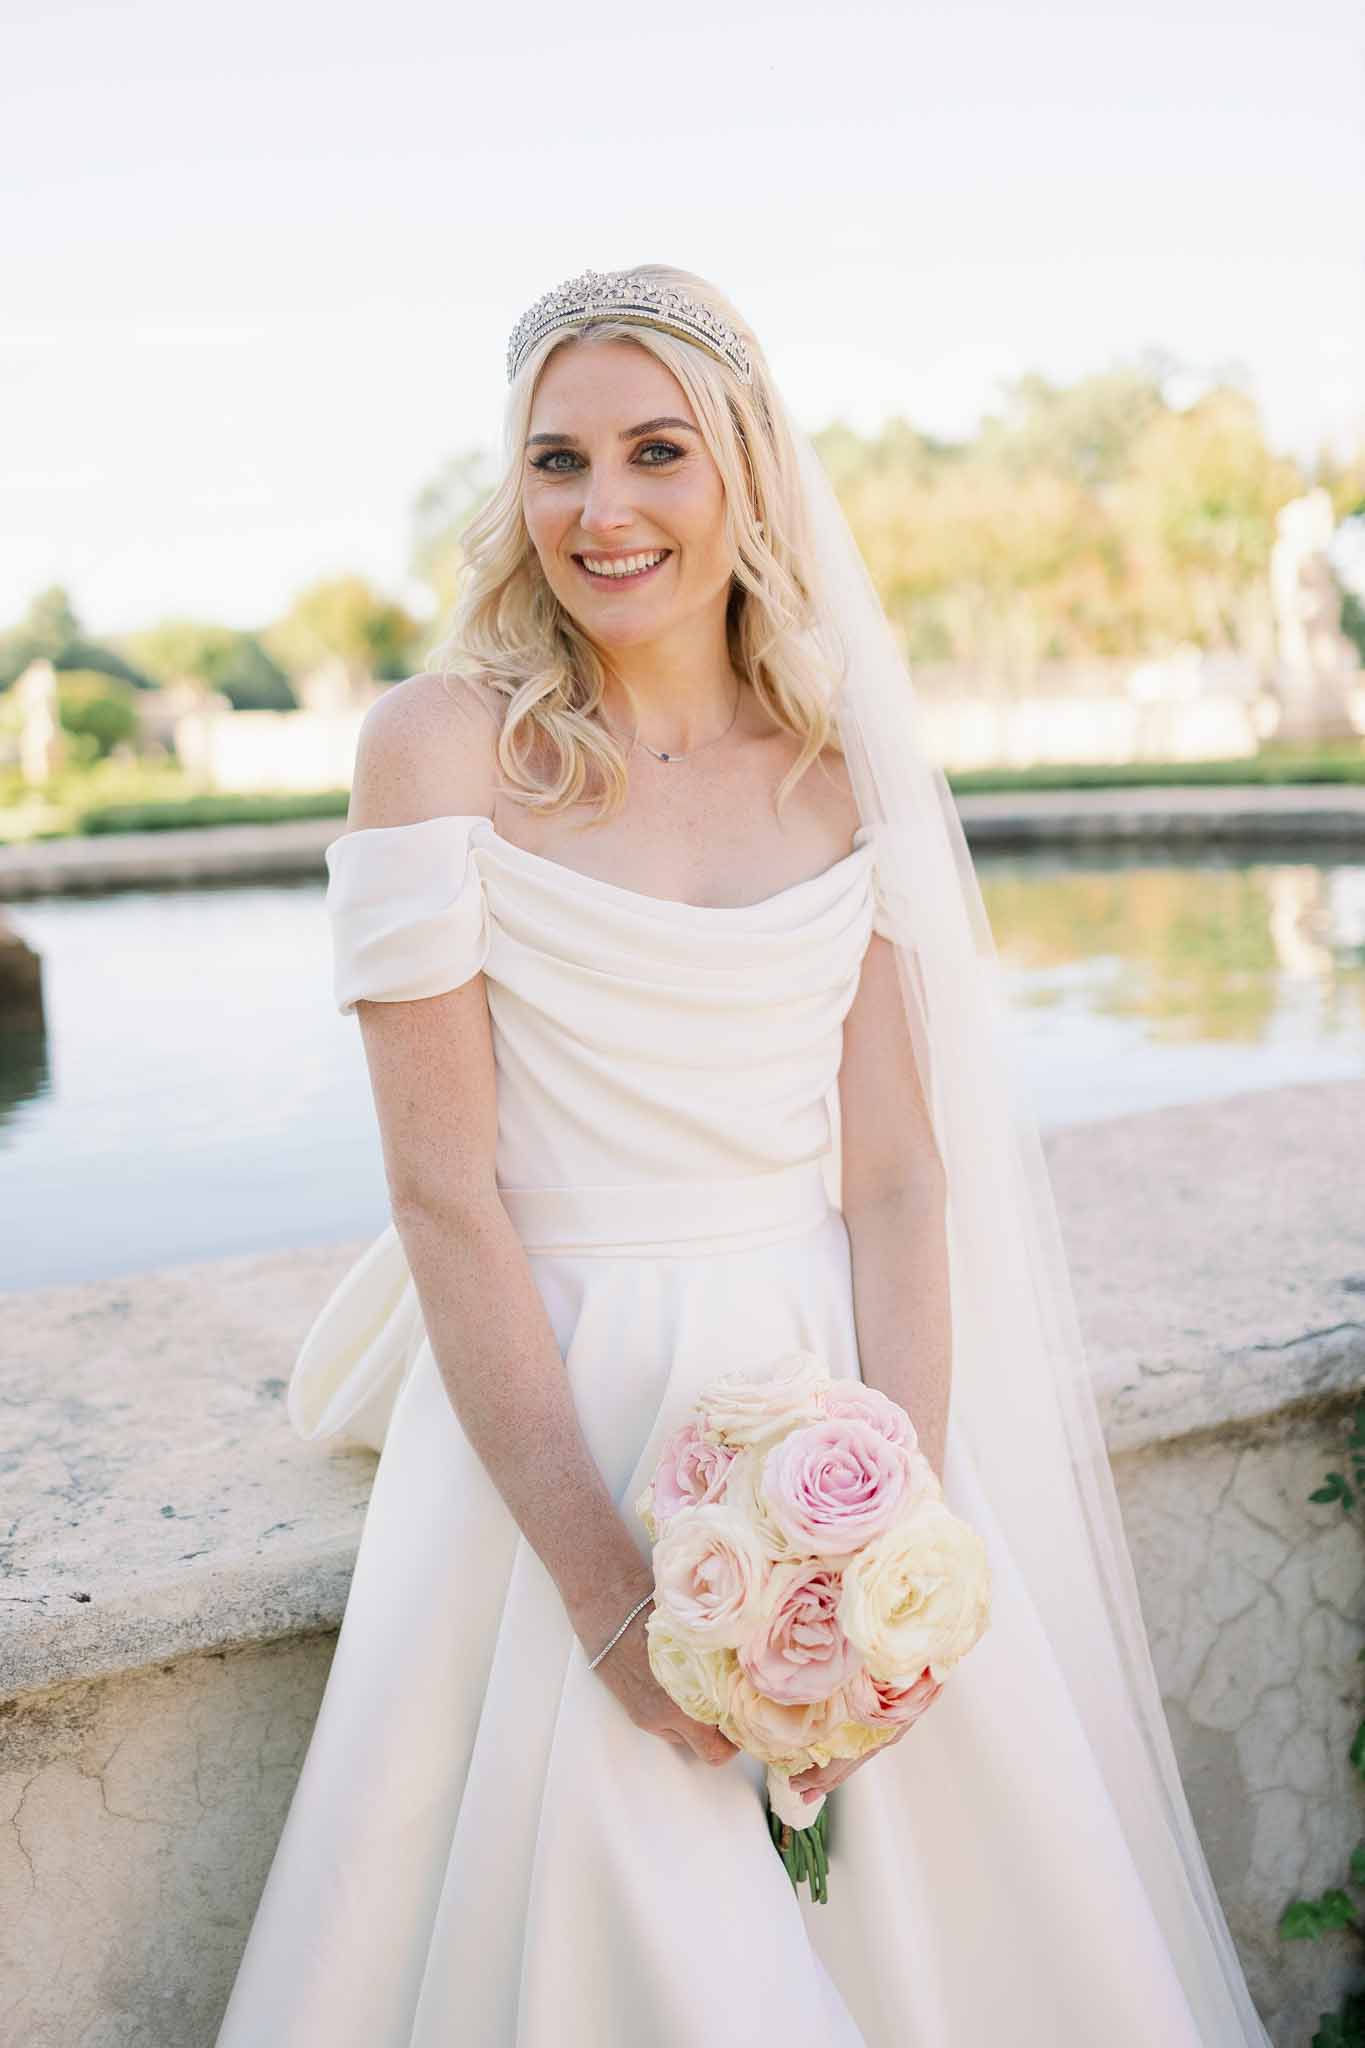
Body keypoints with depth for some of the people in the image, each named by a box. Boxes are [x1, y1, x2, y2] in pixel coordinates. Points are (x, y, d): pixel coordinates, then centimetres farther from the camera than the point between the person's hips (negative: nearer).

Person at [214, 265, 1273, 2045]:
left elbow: (900, 1179, -1)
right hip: (559, 1411, -3)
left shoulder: (843, 770, 3)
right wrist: (605, 1587, -17)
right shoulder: (441, 747, -7)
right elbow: (446, 1192, -12)